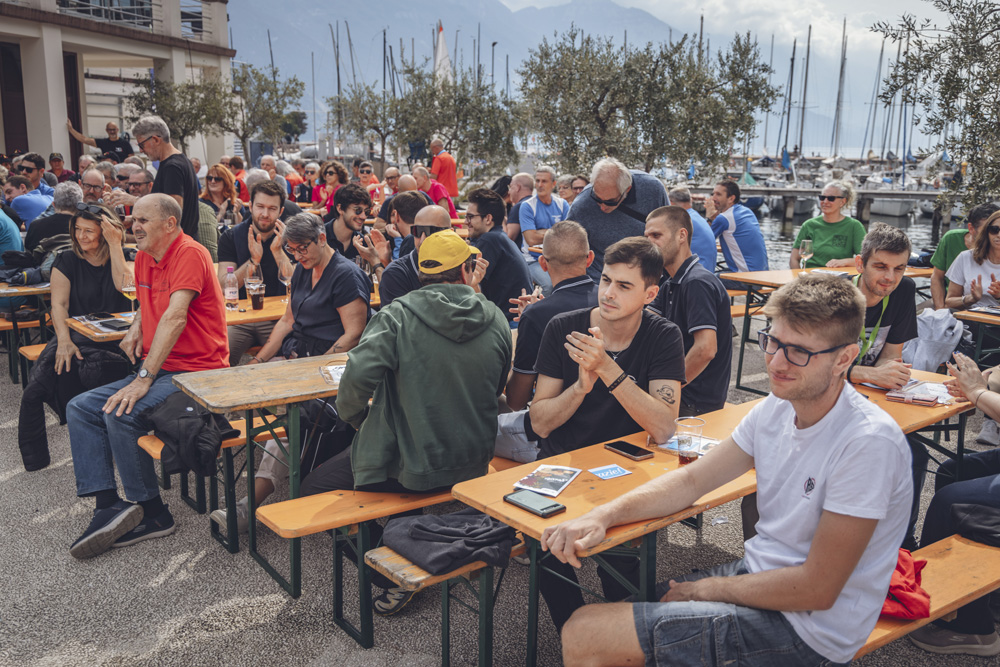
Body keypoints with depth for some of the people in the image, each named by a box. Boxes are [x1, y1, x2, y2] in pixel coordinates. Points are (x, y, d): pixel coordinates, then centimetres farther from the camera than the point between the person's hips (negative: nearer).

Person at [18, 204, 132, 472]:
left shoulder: (122, 257, 8)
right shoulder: (68, 261, 12)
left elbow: (125, 286, -14)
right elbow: (59, 304, 1)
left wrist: (114, 244, -14)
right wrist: (64, 341, -14)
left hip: (114, 341, -2)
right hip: (76, 336, 2)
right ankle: (33, 458, -8)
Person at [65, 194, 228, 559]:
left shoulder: (189, 254, -15)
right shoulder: (144, 258, 14)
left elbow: (175, 317, -25)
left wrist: (144, 378, -29)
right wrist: (137, 326, 9)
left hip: (196, 372, -10)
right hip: (159, 368, 10)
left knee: (121, 414, -27)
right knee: (80, 409, 0)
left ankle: (154, 514, -10)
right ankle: (108, 504, -9)